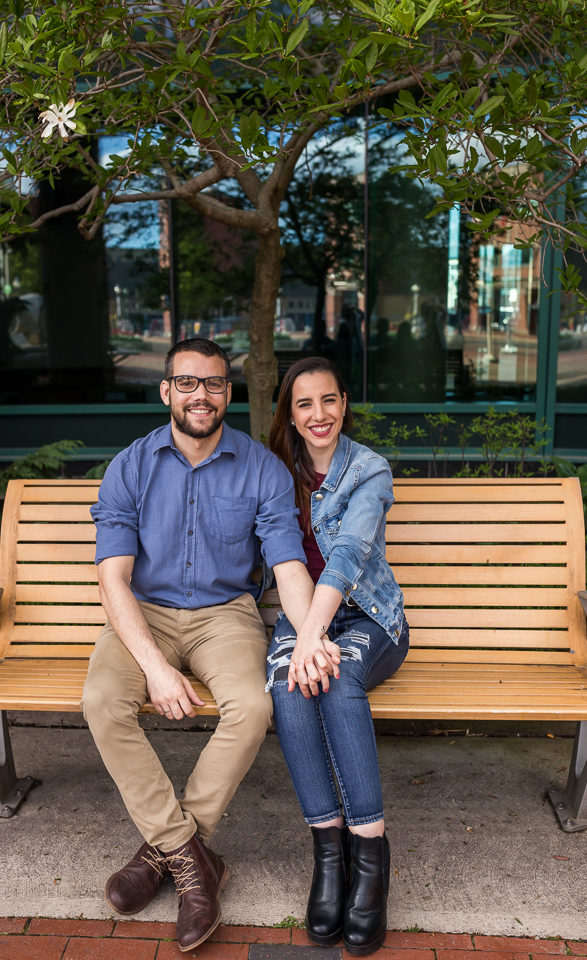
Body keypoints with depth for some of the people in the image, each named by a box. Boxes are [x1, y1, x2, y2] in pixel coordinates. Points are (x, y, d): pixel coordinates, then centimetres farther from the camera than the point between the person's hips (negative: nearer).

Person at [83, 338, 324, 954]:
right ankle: (191, 859, -12)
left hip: (226, 611, 0)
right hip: (145, 612, 1)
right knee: (101, 701, -27)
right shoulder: (130, 468, -4)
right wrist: (155, 665, -25)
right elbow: (114, 578, -11)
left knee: (252, 706, -29)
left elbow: (290, 566, -11)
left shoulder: (262, 470, -4)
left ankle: (163, 848, -7)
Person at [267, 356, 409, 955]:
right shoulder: (278, 471, 8)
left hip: (367, 617, -2)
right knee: (287, 681, -31)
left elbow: (348, 553, -21)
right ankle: (329, 847, -23)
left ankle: (369, 849, -25)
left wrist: (313, 634, -33)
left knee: (335, 676, -34)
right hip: (298, 615, 3)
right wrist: (302, 636, -8)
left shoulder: (370, 471, -6)